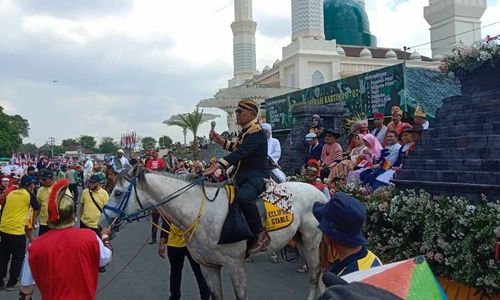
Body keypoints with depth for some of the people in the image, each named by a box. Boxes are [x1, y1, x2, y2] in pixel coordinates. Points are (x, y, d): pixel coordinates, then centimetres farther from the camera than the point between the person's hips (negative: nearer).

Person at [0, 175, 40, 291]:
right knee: (17, 258, 8)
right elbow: (37, 208, 5)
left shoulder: (11, 193, 11)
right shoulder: (29, 195, -6)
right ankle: (11, 284, 12)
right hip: (17, 231, -6)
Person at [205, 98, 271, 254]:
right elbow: (236, 148, 32)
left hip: (257, 175, -11)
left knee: (243, 197, -37)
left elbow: (240, 153, -28)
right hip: (242, 175, 11)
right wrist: (219, 140, 17)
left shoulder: (256, 131, -14)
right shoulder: (245, 131, 16)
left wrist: (216, 166, -36)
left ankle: (261, 235, -22)